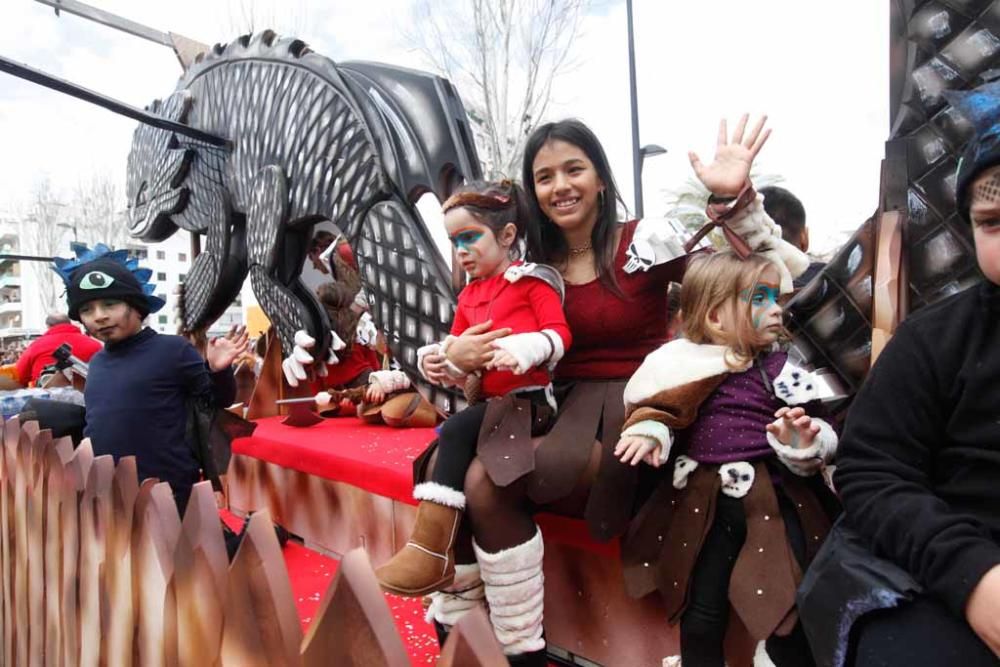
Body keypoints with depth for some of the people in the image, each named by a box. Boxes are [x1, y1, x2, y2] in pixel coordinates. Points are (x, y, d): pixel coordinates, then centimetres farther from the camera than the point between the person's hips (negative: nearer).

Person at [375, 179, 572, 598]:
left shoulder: (532, 280, -1)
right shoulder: (469, 296, 19)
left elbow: (560, 334, -13)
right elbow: (455, 349, 15)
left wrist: (520, 349, -30)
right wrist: (438, 362, -8)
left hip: (529, 397, -7)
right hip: (490, 400, 7)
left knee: (456, 433, -26)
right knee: (440, 456, -16)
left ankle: (429, 552, -18)